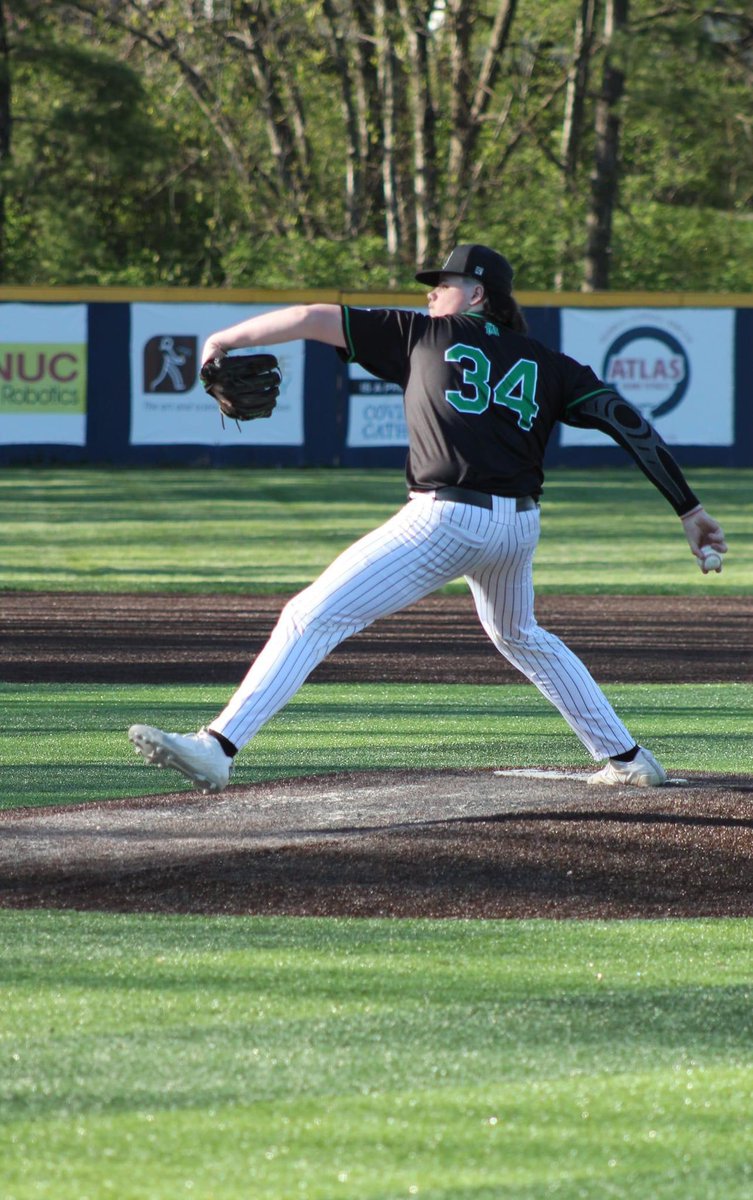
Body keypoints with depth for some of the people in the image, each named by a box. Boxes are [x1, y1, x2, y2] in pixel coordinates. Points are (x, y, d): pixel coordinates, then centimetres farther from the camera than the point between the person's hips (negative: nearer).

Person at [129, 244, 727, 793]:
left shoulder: (425, 335, 7)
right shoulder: (548, 365, 13)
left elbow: (313, 318, 6)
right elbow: (632, 425, 5)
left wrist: (226, 339, 16)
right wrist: (690, 509, 6)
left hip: (445, 520, -6)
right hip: (519, 527, 6)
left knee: (313, 617, -8)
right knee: (520, 637, 34)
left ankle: (218, 746, -21)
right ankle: (628, 760, 36)